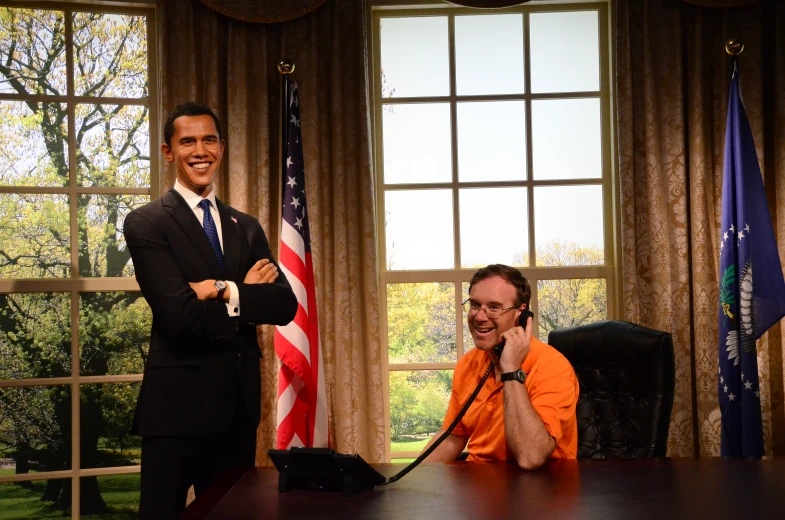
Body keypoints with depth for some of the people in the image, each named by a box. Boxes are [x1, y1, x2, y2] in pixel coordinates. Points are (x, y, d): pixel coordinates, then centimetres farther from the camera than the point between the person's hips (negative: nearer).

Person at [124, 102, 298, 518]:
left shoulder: (246, 227, 12)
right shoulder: (146, 223, -6)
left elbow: (285, 306, -1)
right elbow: (181, 318, -18)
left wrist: (228, 292, -16)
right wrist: (248, 300, -6)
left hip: (240, 405, 6)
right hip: (177, 405, -5)